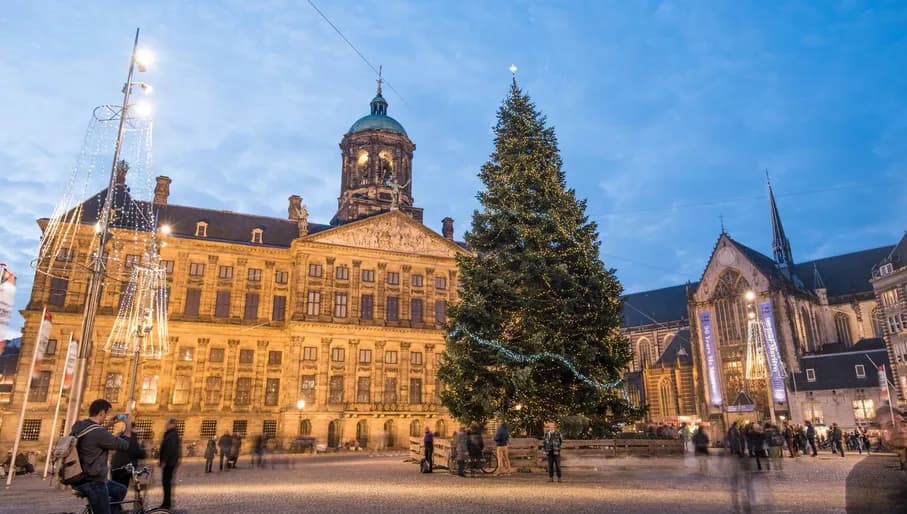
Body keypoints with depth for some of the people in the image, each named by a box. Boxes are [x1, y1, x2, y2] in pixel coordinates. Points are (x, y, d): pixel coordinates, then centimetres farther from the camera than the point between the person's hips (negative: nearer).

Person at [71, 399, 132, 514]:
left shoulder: (78, 427, 3)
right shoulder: (98, 432, -26)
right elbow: (124, 445, -17)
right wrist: (128, 426, -3)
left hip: (84, 478, 10)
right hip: (93, 482, -10)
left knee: (120, 490, 24)